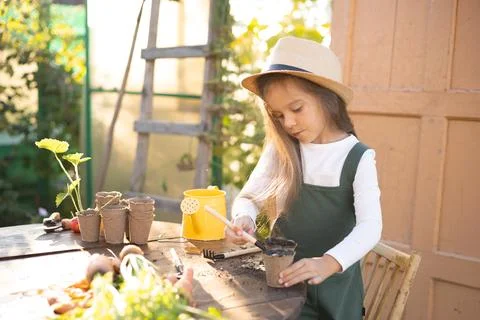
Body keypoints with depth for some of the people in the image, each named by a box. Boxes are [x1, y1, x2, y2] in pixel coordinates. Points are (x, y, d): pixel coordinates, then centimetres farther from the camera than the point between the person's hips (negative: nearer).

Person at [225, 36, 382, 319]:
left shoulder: (359, 159, -13)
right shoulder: (280, 151, -3)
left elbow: (371, 227, -22)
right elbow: (248, 198, 4)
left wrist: (328, 263, -39)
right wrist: (244, 220, -19)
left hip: (333, 285, -2)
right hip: (280, 278, 3)